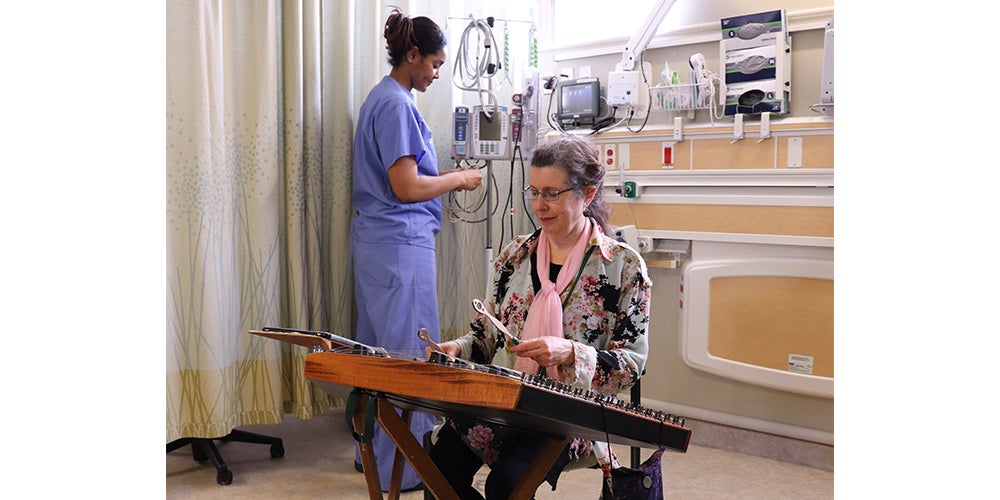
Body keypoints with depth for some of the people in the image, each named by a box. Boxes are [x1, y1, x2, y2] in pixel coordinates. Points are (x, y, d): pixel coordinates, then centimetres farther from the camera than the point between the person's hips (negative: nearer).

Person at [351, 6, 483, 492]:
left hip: (375, 240, 11)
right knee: (409, 353, -3)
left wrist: (447, 176, 15)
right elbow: (406, 188, -19)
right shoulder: (397, 104, -15)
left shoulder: (382, 98, 16)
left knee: (377, 346, 16)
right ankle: (403, 468, 7)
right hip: (400, 242, -11)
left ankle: (372, 450, 28)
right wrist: (460, 179, -7)